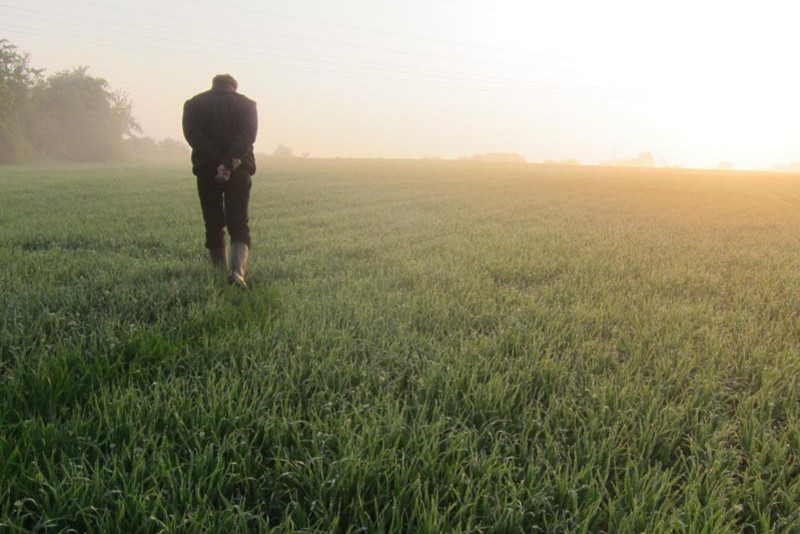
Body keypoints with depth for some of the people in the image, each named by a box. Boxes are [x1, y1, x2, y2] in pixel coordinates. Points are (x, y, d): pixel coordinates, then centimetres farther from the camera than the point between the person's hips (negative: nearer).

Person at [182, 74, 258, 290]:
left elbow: (192, 134, -6)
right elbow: (248, 135, -9)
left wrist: (218, 163, -13)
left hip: (206, 170, 1)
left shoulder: (193, 103, 12)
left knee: (213, 225, 12)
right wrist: (229, 163, -17)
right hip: (239, 171, -1)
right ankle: (238, 270, -24)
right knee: (239, 225, -1)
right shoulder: (246, 103, 9)